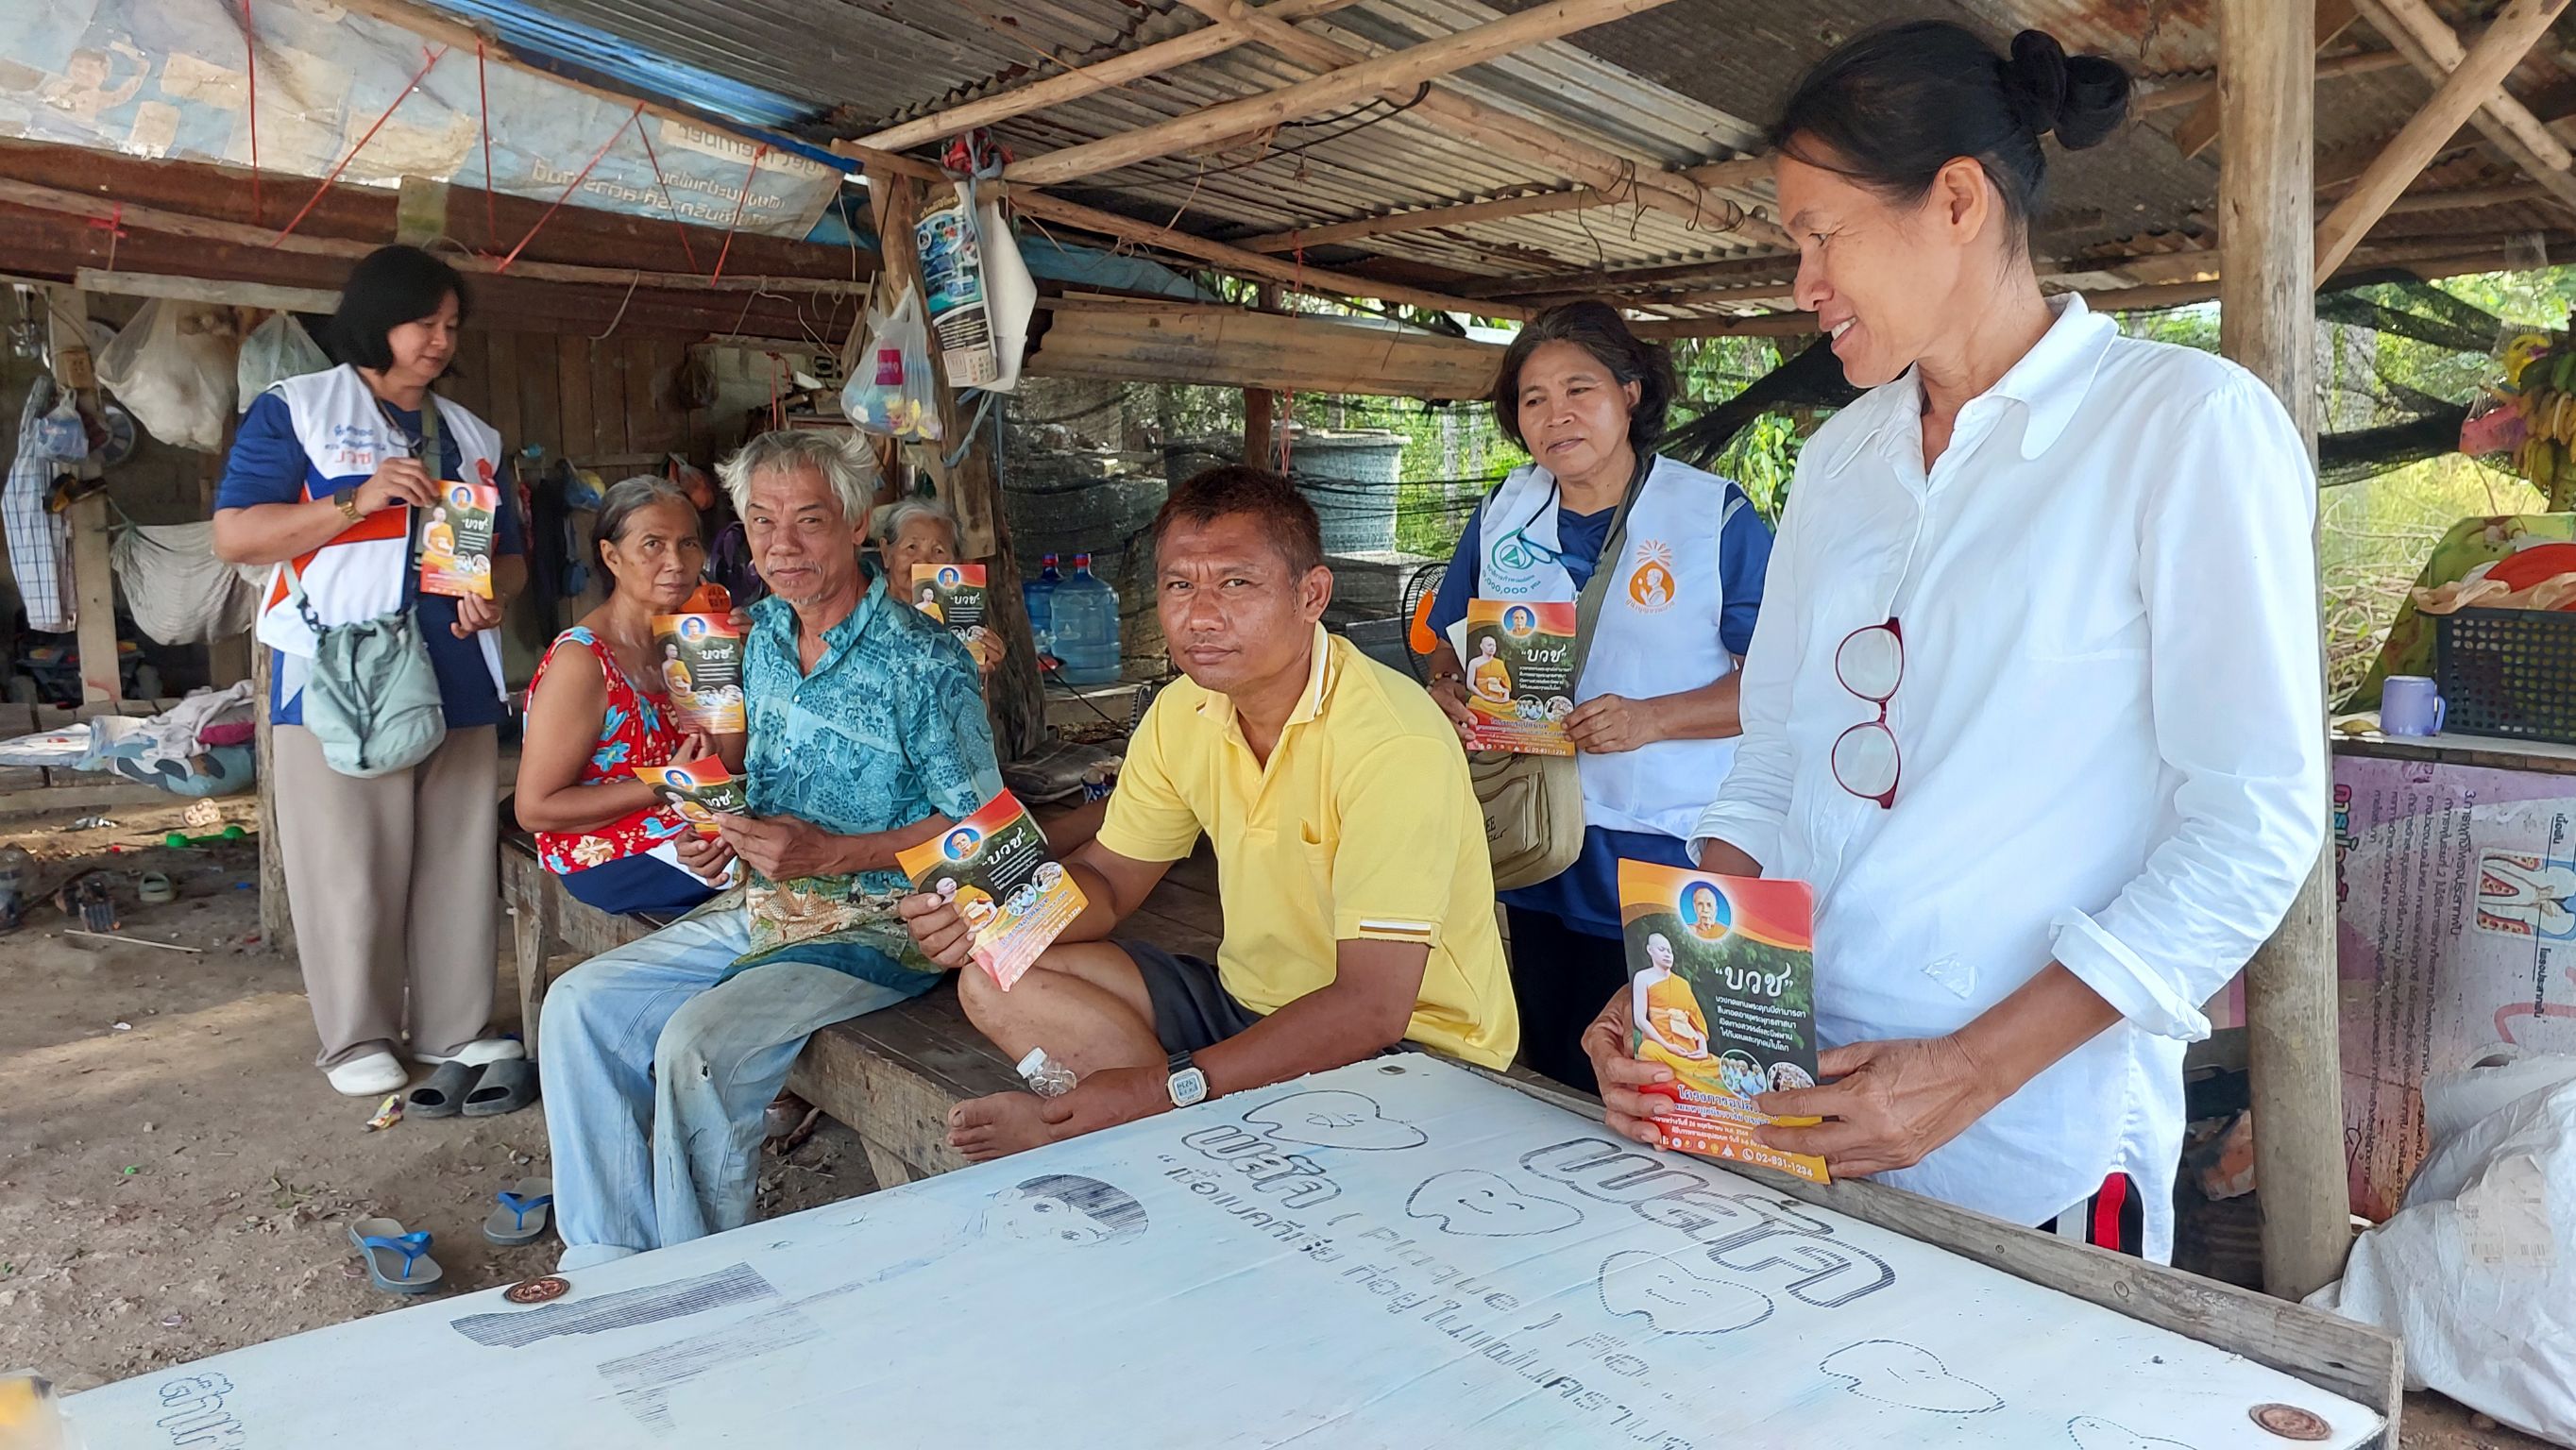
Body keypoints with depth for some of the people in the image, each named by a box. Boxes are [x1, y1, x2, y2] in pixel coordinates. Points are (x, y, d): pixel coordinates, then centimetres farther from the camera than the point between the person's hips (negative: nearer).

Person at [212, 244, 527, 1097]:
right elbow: (234, 536, -3)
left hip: (459, 682, 5)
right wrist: (356, 500, -14)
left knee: (457, 861, 5)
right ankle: (359, 1040, 11)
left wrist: (495, 595, -1)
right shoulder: (294, 410, 4)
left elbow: (510, 554, 23)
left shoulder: (475, 438, 19)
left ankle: (455, 1027, 15)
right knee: (350, 867, -2)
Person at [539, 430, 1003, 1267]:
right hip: (760, 908, 8)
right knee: (580, 1004, -2)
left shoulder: (924, 664, -17)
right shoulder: (761, 635, 7)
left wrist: (830, 853, -22)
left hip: (877, 925, -8)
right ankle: (608, 1261, 6)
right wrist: (714, 828, 0)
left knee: (697, 1044, -25)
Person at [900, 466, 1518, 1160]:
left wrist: (1167, 1089, -30)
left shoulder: (1392, 740, -27)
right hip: (1252, 1000, 7)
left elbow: (1372, 1009, -30)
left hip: (1408, 1047, -7)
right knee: (998, 981, -3)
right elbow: (1106, 880, 10)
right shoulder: (1183, 712, -2)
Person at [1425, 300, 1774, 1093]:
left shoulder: (1716, 515, -6)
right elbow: (1451, 642, 18)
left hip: (1663, 858, -4)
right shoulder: (1503, 513, 8)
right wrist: (1448, 688, -5)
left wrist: (1652, 718, -21)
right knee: (1547, 1082, 15)